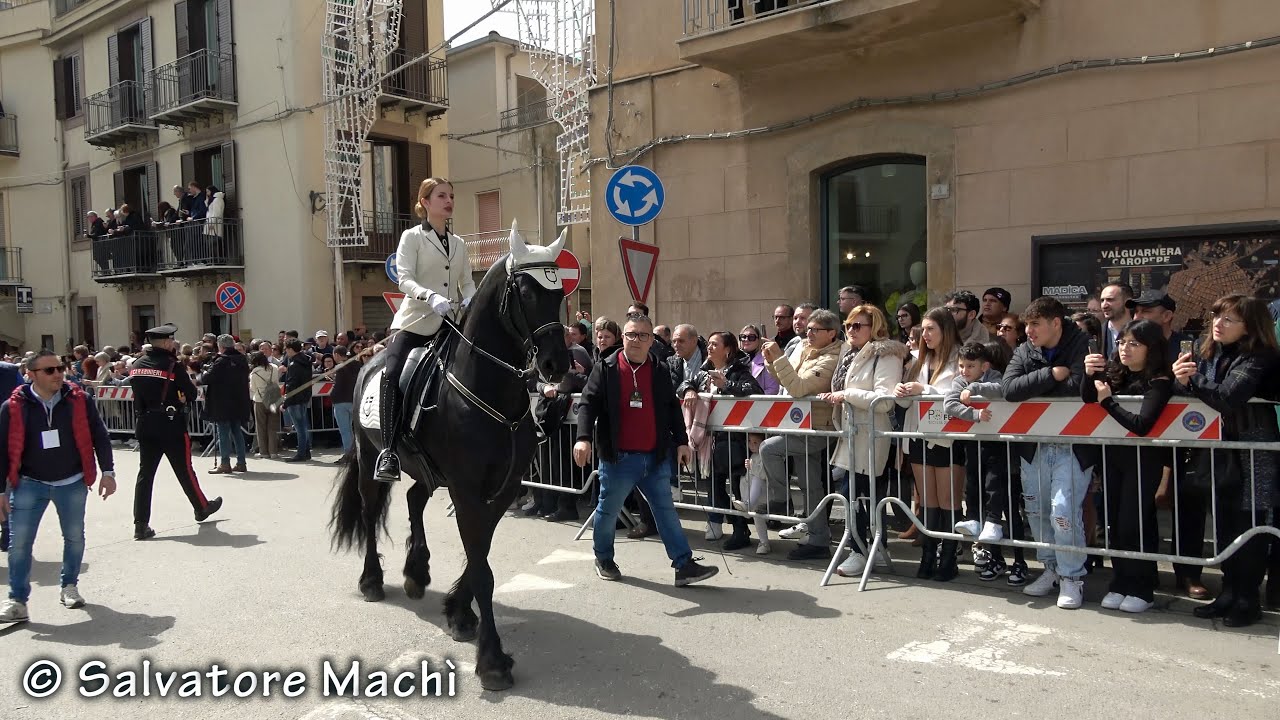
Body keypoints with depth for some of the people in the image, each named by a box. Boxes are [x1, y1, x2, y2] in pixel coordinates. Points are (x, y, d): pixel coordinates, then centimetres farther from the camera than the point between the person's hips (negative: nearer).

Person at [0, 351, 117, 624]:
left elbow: (99, 436, 1)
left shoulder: (79, 401, -6)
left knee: (75, 537, 11)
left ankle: (70, 586, 30)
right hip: (29, 484, -1)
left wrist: (108, 472, -3)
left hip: (72, 483, 1)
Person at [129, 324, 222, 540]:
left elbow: (138, 393, 12)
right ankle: (202, 508, 28)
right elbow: (191, 394, -10)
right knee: (184, 470, 10)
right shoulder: (171, 365, -12)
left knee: (145, 473, 4)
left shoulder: (137, 366, 5)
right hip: (171, 425, -5)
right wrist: (181, 399, 12)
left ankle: (141, 525, 1)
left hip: (145, 426, 5)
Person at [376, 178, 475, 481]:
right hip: (415, 321, -5)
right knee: (393, 373, -25)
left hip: (449, 324, 5)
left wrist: (470, 301, -10)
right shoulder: (412, 237, 2)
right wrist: (431, 297, -28)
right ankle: (389, 450, -23)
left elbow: (467, 282, 14)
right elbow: (405, 279, -10)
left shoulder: (458, 244, 17)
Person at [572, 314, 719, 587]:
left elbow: (673, 409, 14)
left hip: (656, 458, 3)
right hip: (618, 458, -3)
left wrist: (681, 441, 8)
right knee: (608, 510, 10)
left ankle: (685, 565, 5)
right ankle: (603, 559, 31)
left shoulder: (659, 372, 9)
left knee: (666, 510, 4)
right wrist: (583, 438, -22)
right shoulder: (605, 368, -3)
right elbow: (588, 404, -9)